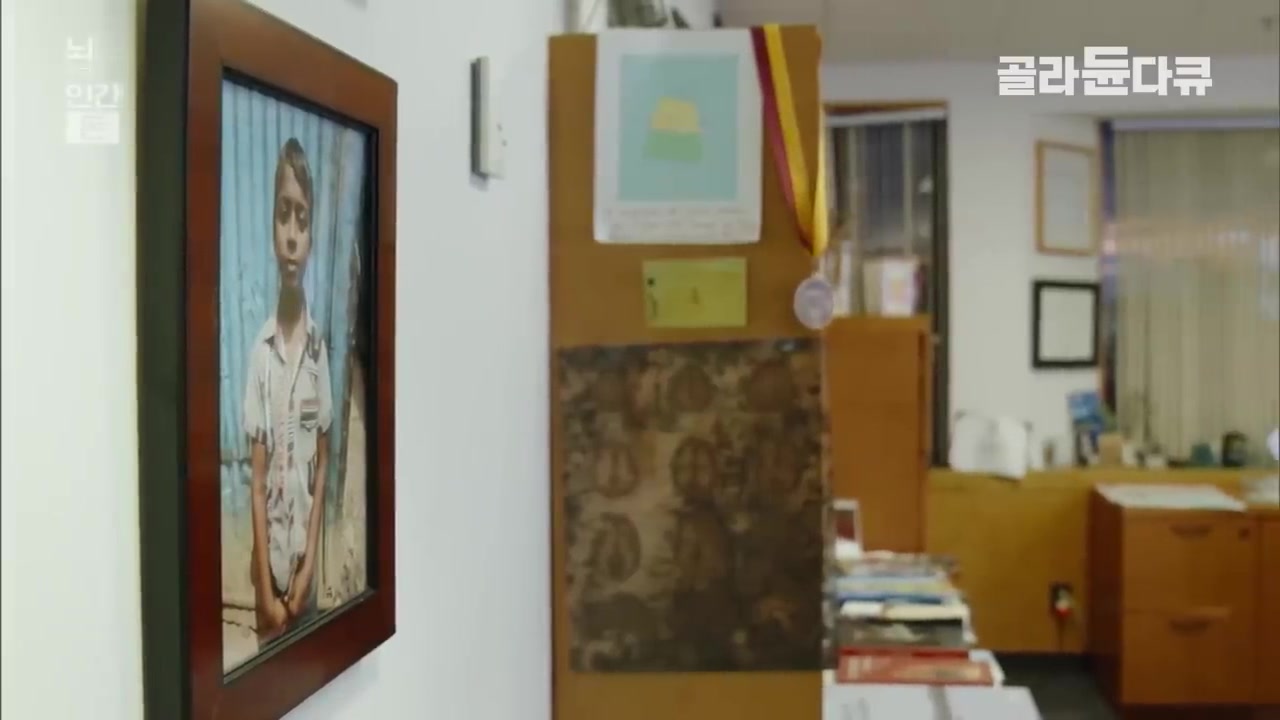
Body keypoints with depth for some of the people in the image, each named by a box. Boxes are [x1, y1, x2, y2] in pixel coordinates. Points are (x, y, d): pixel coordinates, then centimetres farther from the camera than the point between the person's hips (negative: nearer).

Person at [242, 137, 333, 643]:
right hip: (269, 567, -2)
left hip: (307, 563, 2)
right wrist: (267, 589, -11)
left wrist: (309, 564, -5)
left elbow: (322, 463, 2)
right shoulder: (260, 350, -9)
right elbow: (256, 478, -8)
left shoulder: (319, 346, -3)